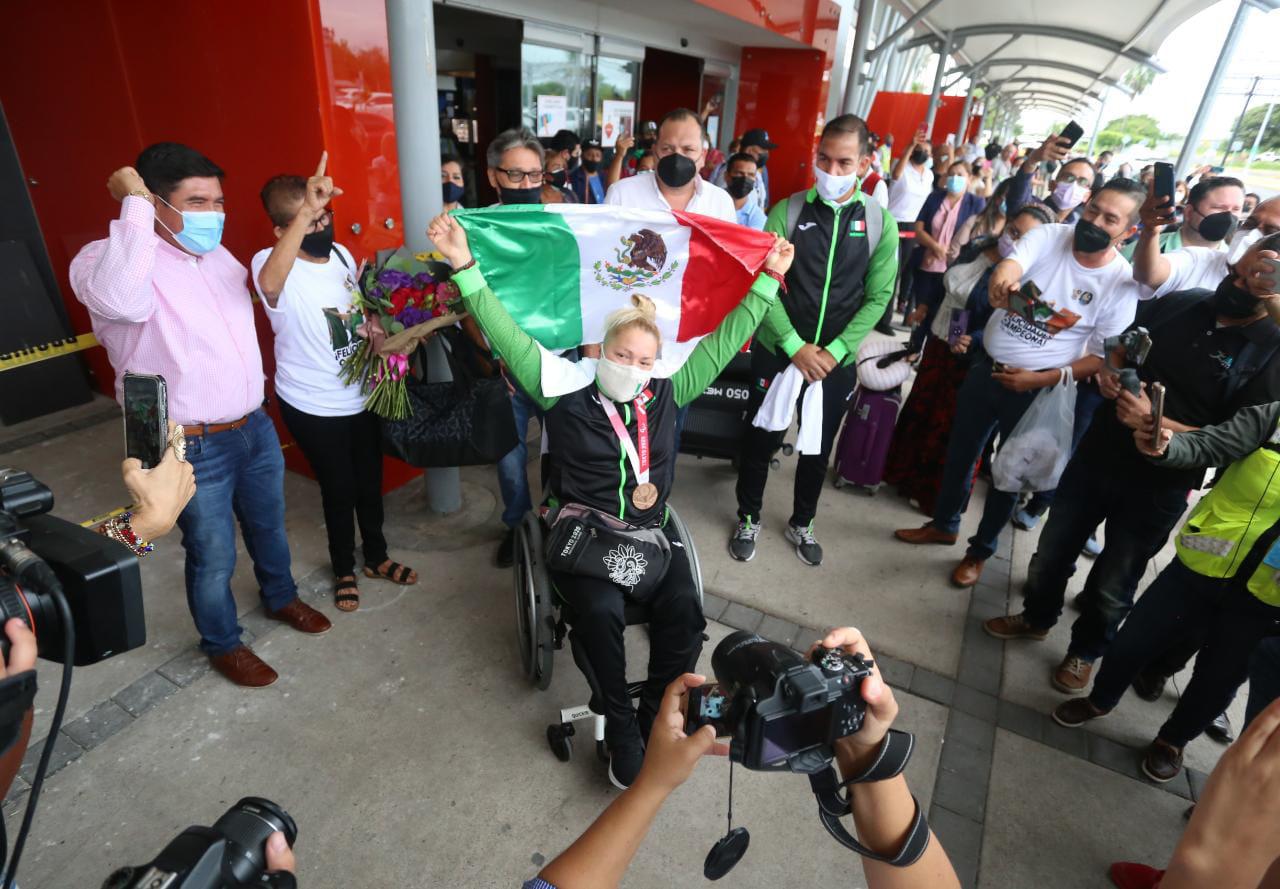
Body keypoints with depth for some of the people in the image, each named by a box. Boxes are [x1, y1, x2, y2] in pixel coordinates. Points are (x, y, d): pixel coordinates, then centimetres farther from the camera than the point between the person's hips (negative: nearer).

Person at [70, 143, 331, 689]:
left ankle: (281, 599, 51)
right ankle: (222, 645, 35)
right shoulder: (105, 258, -16)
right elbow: (123, 301, -41)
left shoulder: (217, 254, 8)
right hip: (192, 448, -7)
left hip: (256, 427, 7)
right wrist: (135, 205, -33)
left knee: (269, 527, 25)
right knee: (213, 557, 10)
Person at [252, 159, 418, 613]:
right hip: (313, 407, -5)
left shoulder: (342, 253, 0)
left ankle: (376, 556, 41)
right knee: (338, 489, 10)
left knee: (370, 481, 18)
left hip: (361, 395, 5)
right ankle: (344, 570, 35)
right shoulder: (272, 264, -20)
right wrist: (304, 213, -55)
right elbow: (269, 283, -47)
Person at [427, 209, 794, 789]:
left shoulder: (667, 392, 9)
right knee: (601, 611, -30)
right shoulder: (568, 389, 0)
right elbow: (507, 336, -8)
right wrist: (464, 267, -17)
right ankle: (621, 733, -8)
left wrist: (768, 280, 9)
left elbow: (724, 341, 10)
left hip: (651, 531, 3)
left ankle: (652, 725, -2)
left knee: (684, 610, -22)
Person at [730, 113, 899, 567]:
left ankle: (801, 523, 37)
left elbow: (877, 297, -2)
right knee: (761, 439, 10)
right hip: (778, 352, -1)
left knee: (819, 447, 15)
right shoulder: (786, 212, -7)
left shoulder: (881, 222, -2)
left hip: (837, 359, 2)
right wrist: (796, 347, -17)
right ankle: (748, 519, 32)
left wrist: (835, 351, -12)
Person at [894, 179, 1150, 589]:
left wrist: (1041, 380, -19)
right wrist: (1002, 279, -52)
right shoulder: (1048, 236, -8)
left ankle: (980, 550, 33)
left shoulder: (1122, 283, -12)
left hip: (1035, 389, -2)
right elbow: (1008, 267, -28)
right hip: (985, 370, 3)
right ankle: (944, 524, 40)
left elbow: (1102, 358, -9)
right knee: (960, 453, 17)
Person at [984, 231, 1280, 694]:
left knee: (1113, 585, 15)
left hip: (1158, 488, -3)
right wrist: (1108, 372, -10)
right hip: (1096, 456, 4)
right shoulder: (1179, 302, -2)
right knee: (1053, 552, 17)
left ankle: (1084, 651, 39)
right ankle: (1036, 616, 43)